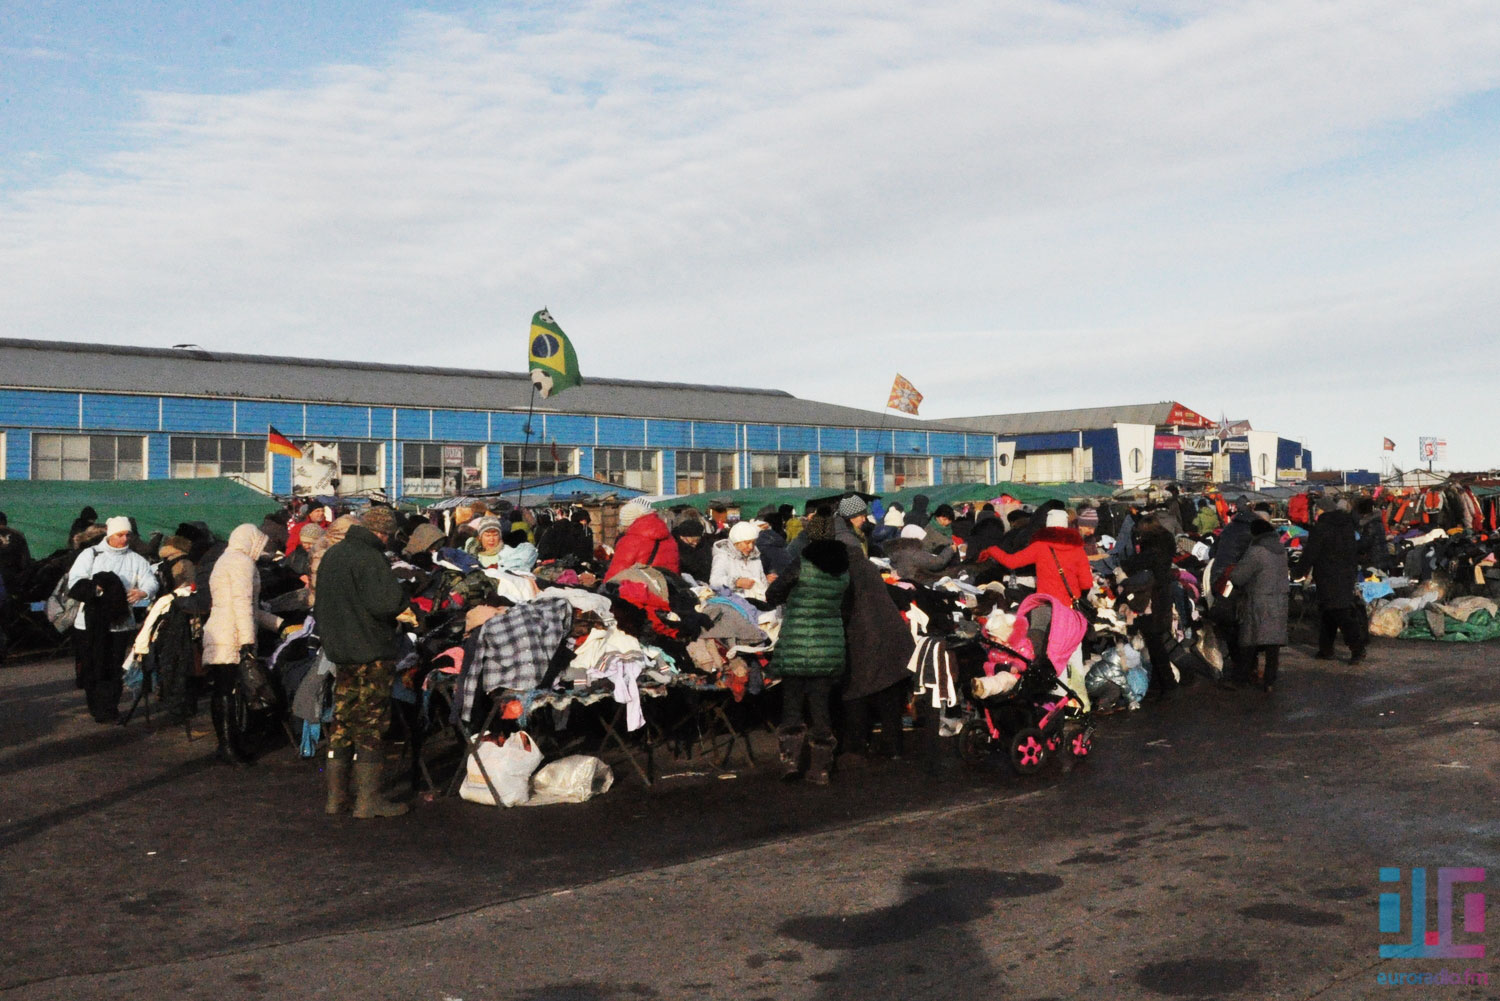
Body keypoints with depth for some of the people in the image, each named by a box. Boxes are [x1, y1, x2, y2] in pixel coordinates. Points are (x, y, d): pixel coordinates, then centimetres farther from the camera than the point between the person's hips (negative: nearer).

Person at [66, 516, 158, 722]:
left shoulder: (136, 560, 10)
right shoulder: (91, 554, 7)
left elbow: (150, 580, -3)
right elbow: (75, 582, -3)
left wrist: (142, 592, -26)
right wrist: (95, 588, -22)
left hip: (120, 622, 1)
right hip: (90, 622, -1)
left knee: (115, 668, -1)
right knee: (91, 666, 2)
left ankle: (110, 709, 6)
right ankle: (96, 708, 12)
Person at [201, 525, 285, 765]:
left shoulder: (225, 561, 28)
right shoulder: (242, 561, -5)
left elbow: (251, 608, 29)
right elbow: (242, 602, -16)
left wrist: (279, 624, 28)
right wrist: (247, 639, -20)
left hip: (217, 636, 10)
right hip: (230, 640, -10)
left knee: (222, 692, 9)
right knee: (228, 693, -10)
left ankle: (227, 745, 13)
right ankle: (229, 747, -10)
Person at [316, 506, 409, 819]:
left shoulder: (331, 555, 12)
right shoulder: (369, 559, -19)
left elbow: (322, 603, 22)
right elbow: (387, 602, -29)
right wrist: (402, 597, -10)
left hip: (339, 650, 8)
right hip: (372, 654, -8)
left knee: (342, 722, 15)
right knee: (369, 725, -2)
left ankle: (336, 795, 20)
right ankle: (368, 800, 1)